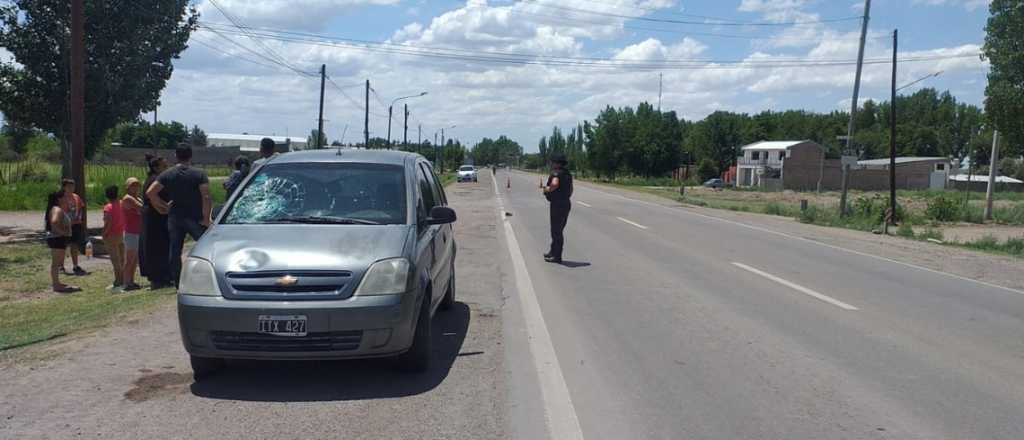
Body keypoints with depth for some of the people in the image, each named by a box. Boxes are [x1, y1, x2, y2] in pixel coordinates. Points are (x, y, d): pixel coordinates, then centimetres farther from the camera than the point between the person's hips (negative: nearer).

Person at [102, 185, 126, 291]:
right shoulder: (121, 204, 5)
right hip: (121, 235, 6)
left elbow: (108, 223, -21)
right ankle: (122, 282, 18)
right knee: (121, 259, 12)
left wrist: (104, 234, -11)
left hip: (112, 236, -6)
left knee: (115, 260, -6)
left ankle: (117, 283, -6)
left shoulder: (108, 207, -13)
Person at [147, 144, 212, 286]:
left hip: (174, 217, 3)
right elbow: (206, 197, -16)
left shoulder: (167, 174, 3)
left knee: (174, 250, 8)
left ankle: (177, 282, 10)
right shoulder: (199, 174, -7)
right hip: (195, 218, -3)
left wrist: (163, 204, 8)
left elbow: (150, 192, -3)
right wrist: (206, 218, -11)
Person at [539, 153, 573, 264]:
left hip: (557, 205, -9)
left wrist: (545, 189, -19)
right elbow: (571, 190, 24)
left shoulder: (556, 173, -15)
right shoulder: (568, 174, 14)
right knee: (557, 230, 19)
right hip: (566, 204, 9)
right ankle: (553, 252, 29)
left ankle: (557, 256, 0)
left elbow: (554, 184, -36)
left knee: (556, 231, -3)